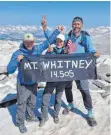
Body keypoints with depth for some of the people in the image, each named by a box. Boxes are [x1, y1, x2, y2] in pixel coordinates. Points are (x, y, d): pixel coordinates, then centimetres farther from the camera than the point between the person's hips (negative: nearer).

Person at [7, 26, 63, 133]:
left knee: (32, 102, 21)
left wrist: (57, 31, 2)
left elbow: (48, 41, 4)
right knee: (22, 103, 5)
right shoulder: (17, 53, -17)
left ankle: (30, 116, 45)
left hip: (34, 82, 5)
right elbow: (9, 70, -17)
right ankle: (20, 123, 25)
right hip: (23, 84, -4)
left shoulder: (37, 49, -6)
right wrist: (17, 61, -34)